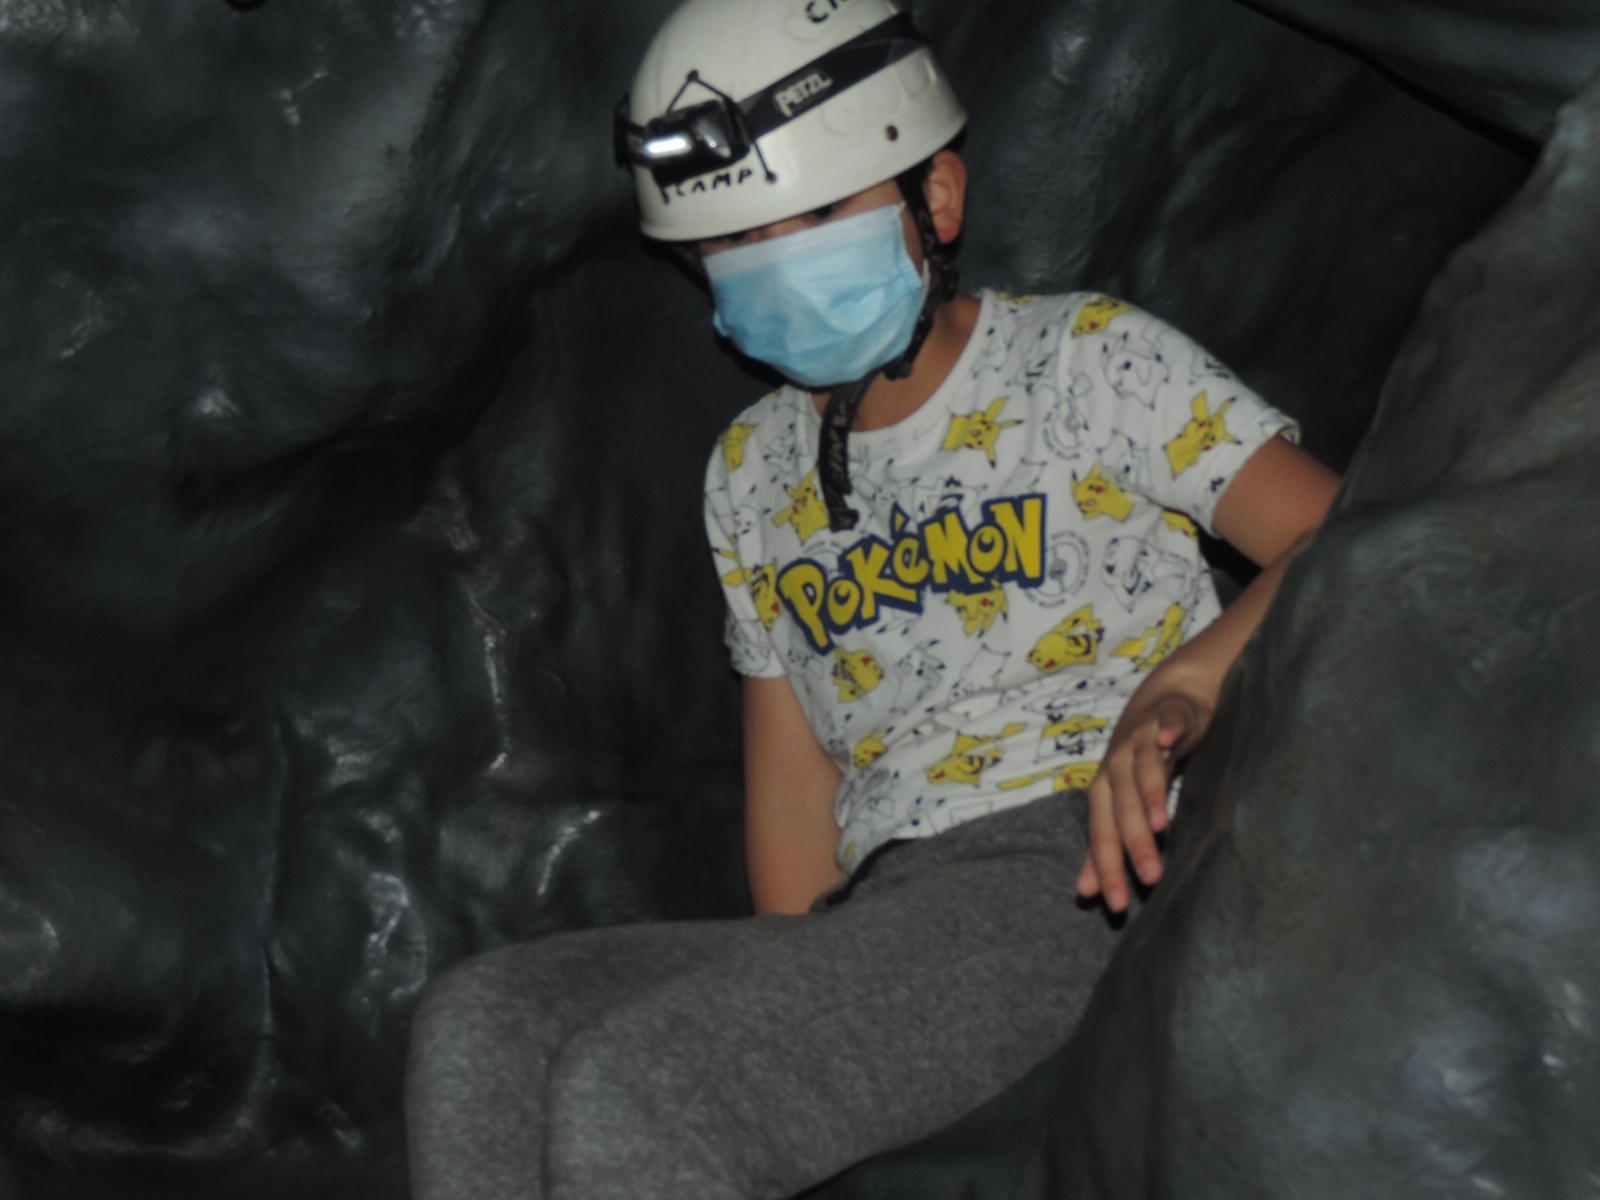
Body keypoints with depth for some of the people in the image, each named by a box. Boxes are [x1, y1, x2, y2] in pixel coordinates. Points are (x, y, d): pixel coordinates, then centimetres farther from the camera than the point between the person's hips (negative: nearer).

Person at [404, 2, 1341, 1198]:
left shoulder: (1091, 359, 7)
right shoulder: (752, 473, 24)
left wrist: (1182, 687, -23)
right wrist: (802, 1007, 8)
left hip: (1090, 878, -6)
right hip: (881, 911, 6)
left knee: (628, 1094, -28)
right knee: (483, 1022, -21)